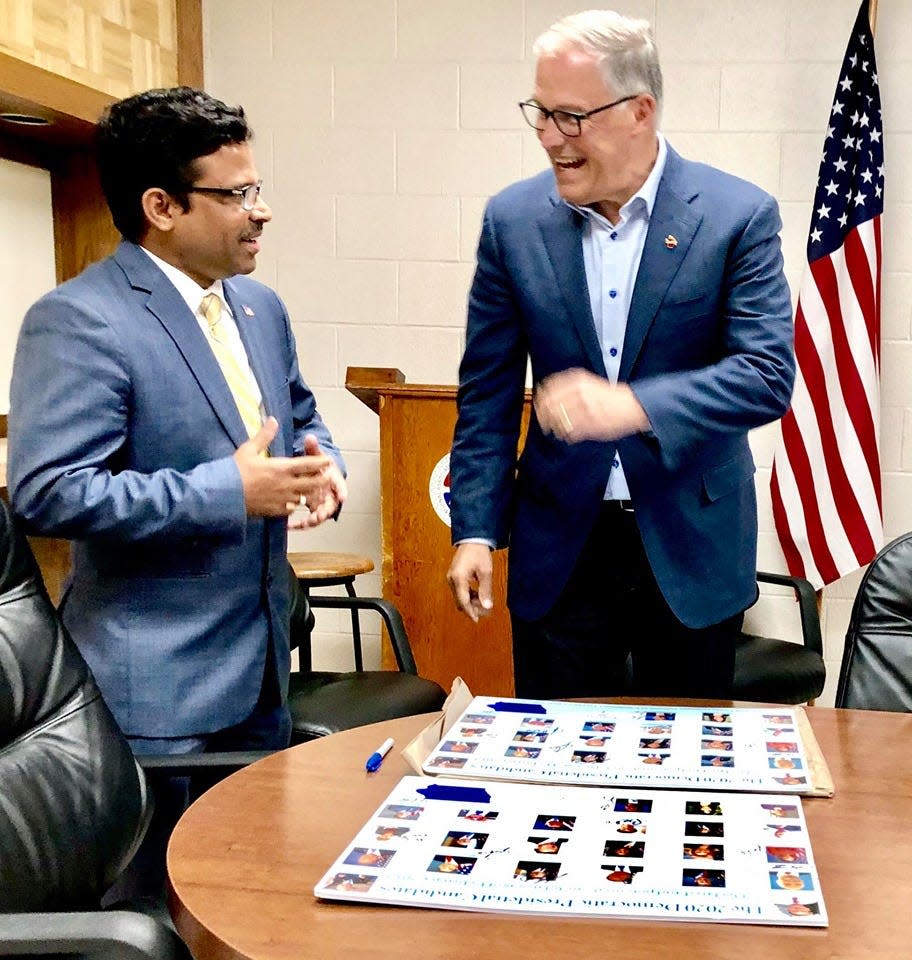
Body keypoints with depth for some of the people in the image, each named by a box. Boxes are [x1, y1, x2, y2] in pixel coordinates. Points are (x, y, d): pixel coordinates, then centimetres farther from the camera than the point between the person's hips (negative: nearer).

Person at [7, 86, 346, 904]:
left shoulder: (259, 307, 8)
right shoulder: (77, 321, -17)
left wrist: (322, 466, -2)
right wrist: (229, 492, -24)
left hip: (262, 661, 8)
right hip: (154, 681, -8)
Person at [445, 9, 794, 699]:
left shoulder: (739, 215, -8)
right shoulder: (513, 220, -1)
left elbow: (769, 375, -15)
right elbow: (487, 391, 2)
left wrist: (632, 406, -30)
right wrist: (475, 530, -3)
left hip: (692, 546, -1)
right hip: (559, 547, 2)